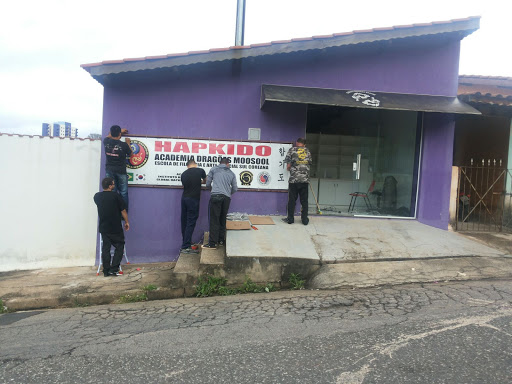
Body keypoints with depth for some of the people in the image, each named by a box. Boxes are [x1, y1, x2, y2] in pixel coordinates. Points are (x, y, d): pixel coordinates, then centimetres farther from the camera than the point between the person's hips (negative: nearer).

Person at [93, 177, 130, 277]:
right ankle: (114, 269, 2)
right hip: (116, 228, -4)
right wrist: (126, 222, 4)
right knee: (119, 247, 8)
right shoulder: (116, 196, -13)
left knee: (105, 248, 10)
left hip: (103, 227, 5)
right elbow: (123, 210, -8)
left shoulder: (97, 196, 1)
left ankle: (106, 271, 12)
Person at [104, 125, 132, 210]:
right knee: (123, 193, 5)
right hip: (121, 172, -3)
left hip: (109, 171, 3)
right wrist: (128, 143, 17)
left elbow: (108, 136, 23)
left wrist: (119, 132, 32)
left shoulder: (106, 142, -3)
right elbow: (130, 154, 6)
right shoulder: (124, 145, -13)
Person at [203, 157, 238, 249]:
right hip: (227, 198, 3)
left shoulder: (213, 169, 13)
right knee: (222, 219, 14)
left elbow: (208, 184, 14)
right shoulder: (231, 173, 19)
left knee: (214, 220, -4)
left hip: (216, 196, -3)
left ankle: (212, 243, -5)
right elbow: (235, 188, 18)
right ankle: (221, 240, 19)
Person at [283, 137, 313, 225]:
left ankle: (290, 219, 9)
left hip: (294, 179, -2)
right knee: (304, 200, 8)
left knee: (292, 200, 5)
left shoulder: (292, 150, 1)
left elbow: (288, 166, -3)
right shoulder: (307, 151, 11)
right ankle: (305, 220, 10)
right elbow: (309, 163, 13)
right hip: (305, 179, 2)